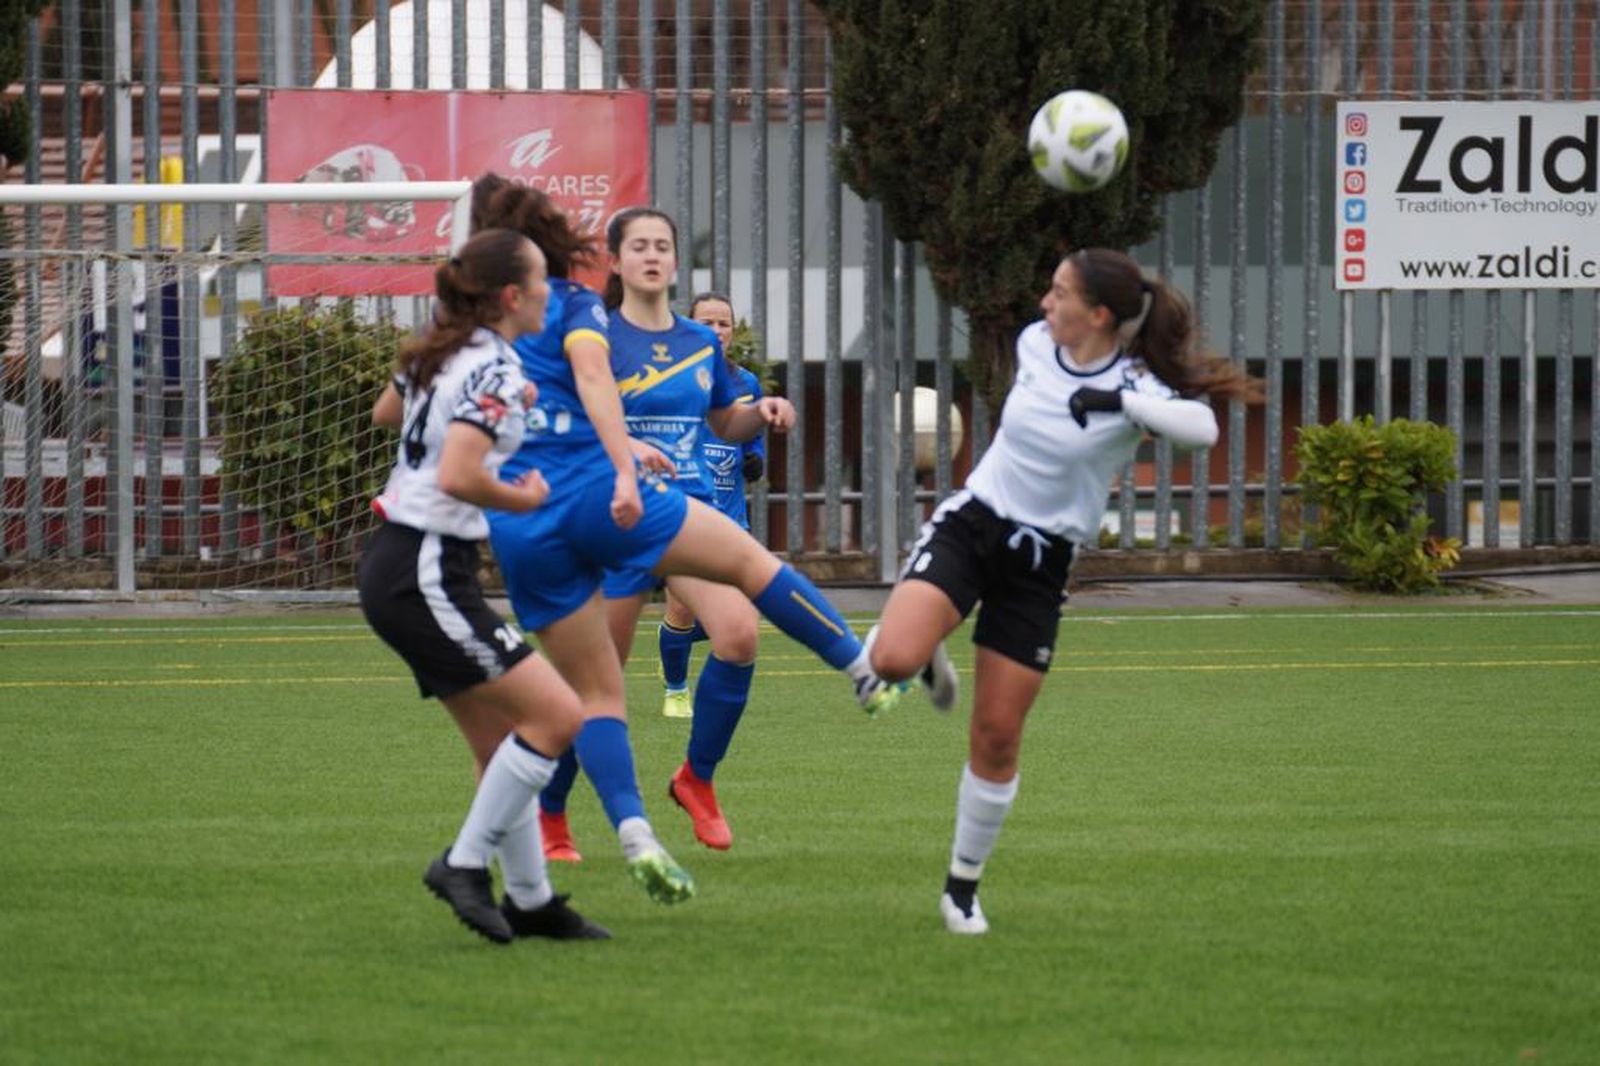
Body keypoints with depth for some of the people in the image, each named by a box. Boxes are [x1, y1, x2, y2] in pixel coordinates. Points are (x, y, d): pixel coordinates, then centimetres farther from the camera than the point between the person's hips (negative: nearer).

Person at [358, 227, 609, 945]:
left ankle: (530, 899, 17)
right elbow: (457, 478, -28)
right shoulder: (494, 371, -16)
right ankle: (466, 863, -6)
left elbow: (385, 412, 32)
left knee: (502, 740, 13)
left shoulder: (439, 353, 11)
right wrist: (522, 500, -10)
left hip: (395, 561, 10)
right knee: (556, 715, -10)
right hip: (426, 575, -10)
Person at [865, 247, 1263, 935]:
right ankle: (927, 655, 14)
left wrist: (1118, 401, -38)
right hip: (968, 525, 2)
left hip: (1039, 564, -2)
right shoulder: (1034, 344, -2)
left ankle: (964, 886, 19)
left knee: (997, 736, 1)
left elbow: (1202, 428, -36)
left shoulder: (1133, 385, -16)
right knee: (896, 658, -25)